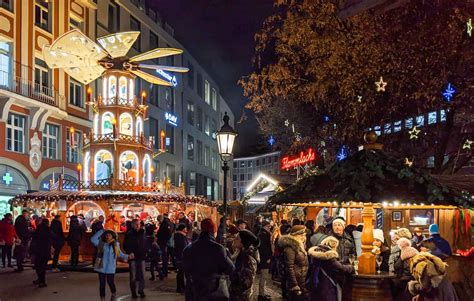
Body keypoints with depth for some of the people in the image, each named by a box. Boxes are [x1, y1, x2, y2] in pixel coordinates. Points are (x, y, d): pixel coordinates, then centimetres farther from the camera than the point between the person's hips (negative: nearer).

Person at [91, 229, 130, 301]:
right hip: (102, 267, 0)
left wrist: (128, 257, -8)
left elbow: (120, 254, 8)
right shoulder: (101, 243, 1)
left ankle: (113, 293, 31)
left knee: (110, 282, 0)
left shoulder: (116, 244, 3)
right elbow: (93, 239, -12)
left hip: (110, 268, 0)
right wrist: (101, 231, -14)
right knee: (102, 283, 4)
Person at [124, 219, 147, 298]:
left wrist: (145, 252, 5)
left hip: (141, 257, 3)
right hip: (133, 257, -3)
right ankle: (133, 291, 14)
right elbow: (125, 246, -5)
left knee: (142, 275, 2)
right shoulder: (129, 234, -4)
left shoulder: (142, 233, 7)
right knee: (133, 276, 3)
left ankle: (141, 290, 14)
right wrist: (130, 252, -17)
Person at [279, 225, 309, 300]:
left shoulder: (300, 245, 14)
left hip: (303, 284, 9)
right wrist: (295, 287, -21)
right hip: (296, 283, -9)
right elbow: (289, 268, -20)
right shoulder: (290, 247, -15)